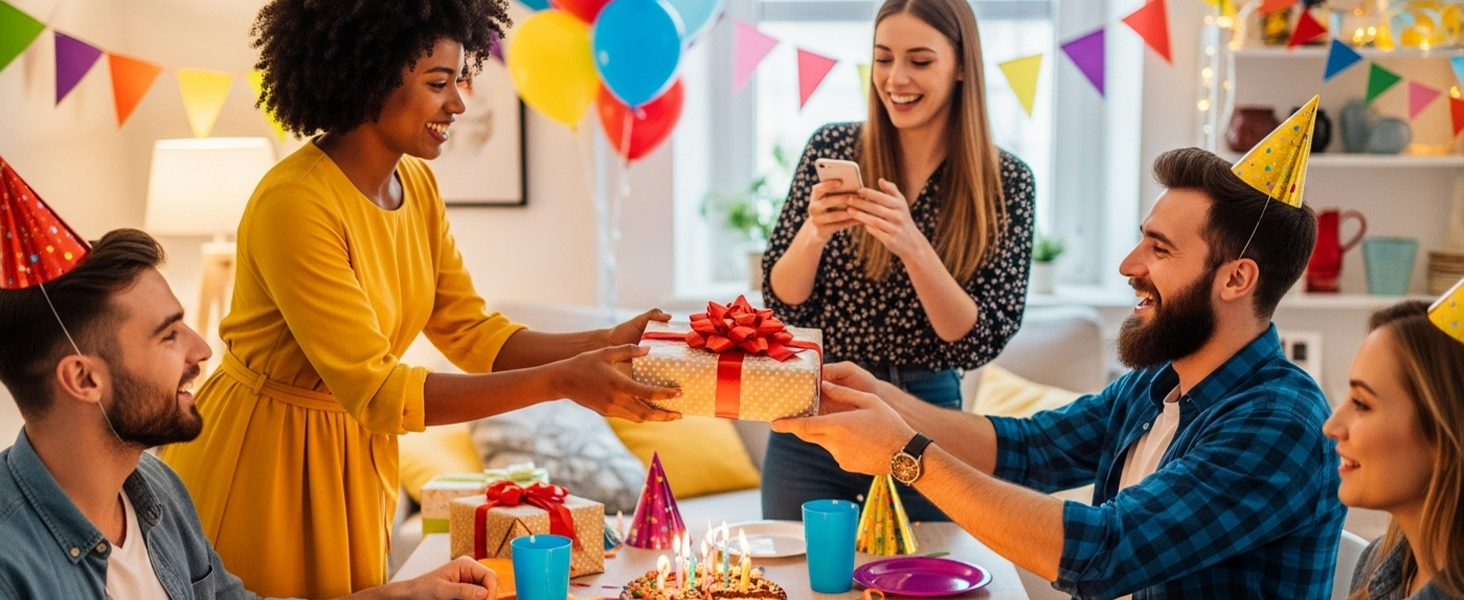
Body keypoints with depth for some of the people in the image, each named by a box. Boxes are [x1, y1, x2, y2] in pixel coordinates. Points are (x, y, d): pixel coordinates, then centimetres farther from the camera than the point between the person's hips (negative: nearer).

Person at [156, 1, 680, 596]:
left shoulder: (417, 185, -1)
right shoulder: (293, 203, -26)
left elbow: (471, 333, 1)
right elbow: (374, 390, -28)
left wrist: (606, 343, -14)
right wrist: (560, 381, -32)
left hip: (360, 458, 7)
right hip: (261, 463, -7)